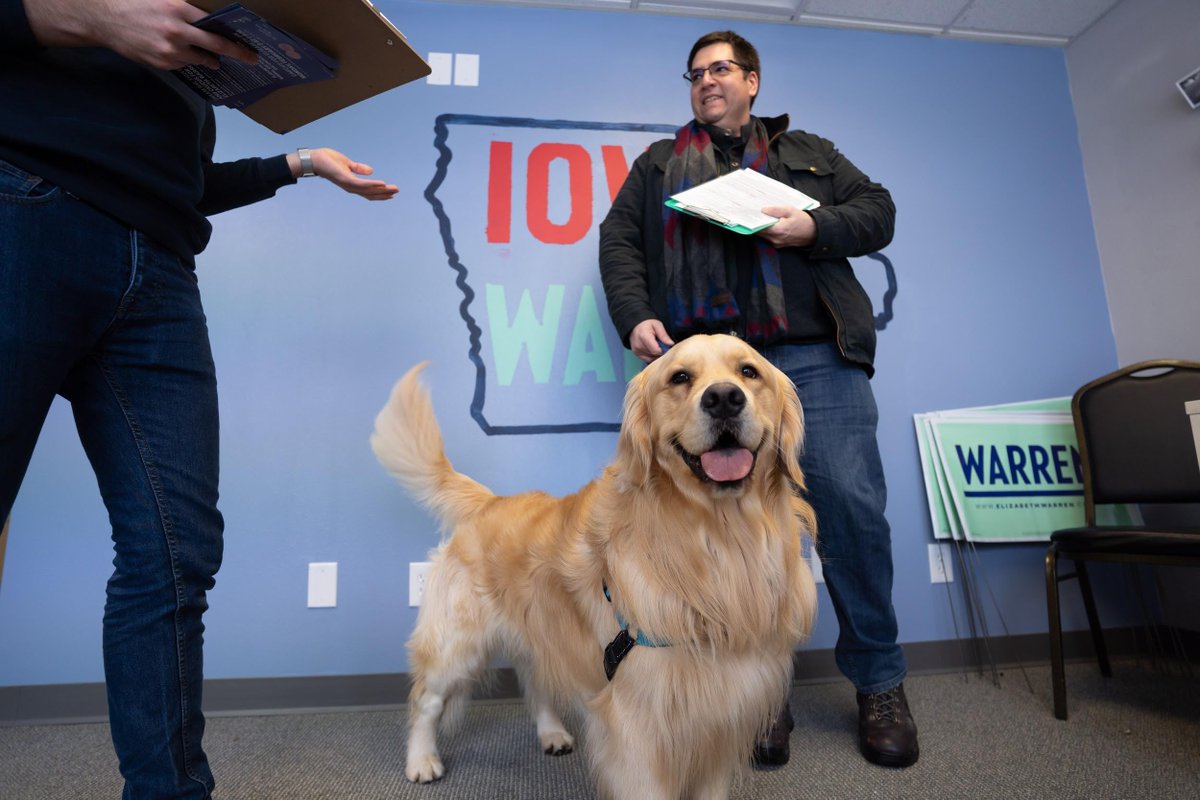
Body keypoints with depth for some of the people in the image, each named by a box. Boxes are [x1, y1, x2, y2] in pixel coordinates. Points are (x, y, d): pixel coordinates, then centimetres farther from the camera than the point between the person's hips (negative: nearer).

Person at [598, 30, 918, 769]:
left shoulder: (807, 151, 25)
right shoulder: (659, 163, 25)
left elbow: (878, 211, 18)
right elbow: (619, 240, 13)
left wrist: (816, 227, -4)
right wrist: (634, 316, -4)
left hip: (816, 354, 1)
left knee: (852, 506, -8)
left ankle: (880, 685, 13)